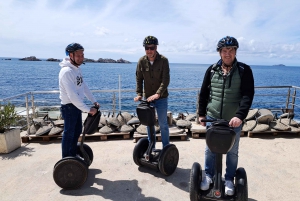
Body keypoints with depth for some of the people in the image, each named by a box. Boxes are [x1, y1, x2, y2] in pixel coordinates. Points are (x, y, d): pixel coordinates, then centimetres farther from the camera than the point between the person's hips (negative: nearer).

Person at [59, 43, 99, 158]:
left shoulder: (77, 68, 5)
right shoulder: (66, 71, -25)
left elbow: (84, 86, 12)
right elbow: (72, 96, -30)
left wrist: (94, 101, 8)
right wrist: (88, 110, -26)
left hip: (76, 105, 9)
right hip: (69, 107, -9)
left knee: (77, 131, 19)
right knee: (69, 133, 2)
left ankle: (73, 155, 37)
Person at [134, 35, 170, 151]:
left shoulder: (163, 60, -12)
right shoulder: (142, 61, -3)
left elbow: (166, 80, -18)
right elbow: (139, 79, 2)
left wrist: (158, 94, -29)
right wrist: (139, 94, -9)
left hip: (161, 98, -3)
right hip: (147, 98, 3)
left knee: (163, 123, 5)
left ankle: (166, 147, 21)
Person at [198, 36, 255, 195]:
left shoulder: (244, 70, -5)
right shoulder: (212, 70, 1)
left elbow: (248, 95, -13)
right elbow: (204, 93, 6)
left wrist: (240, 116, -26)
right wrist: (201, 114, 5)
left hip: (234, 120, -1)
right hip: (212, 118, 2)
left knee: (232, 152, 14)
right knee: (210, 149, 13)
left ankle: (229, 179, 33)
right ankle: (209, 175, 33)